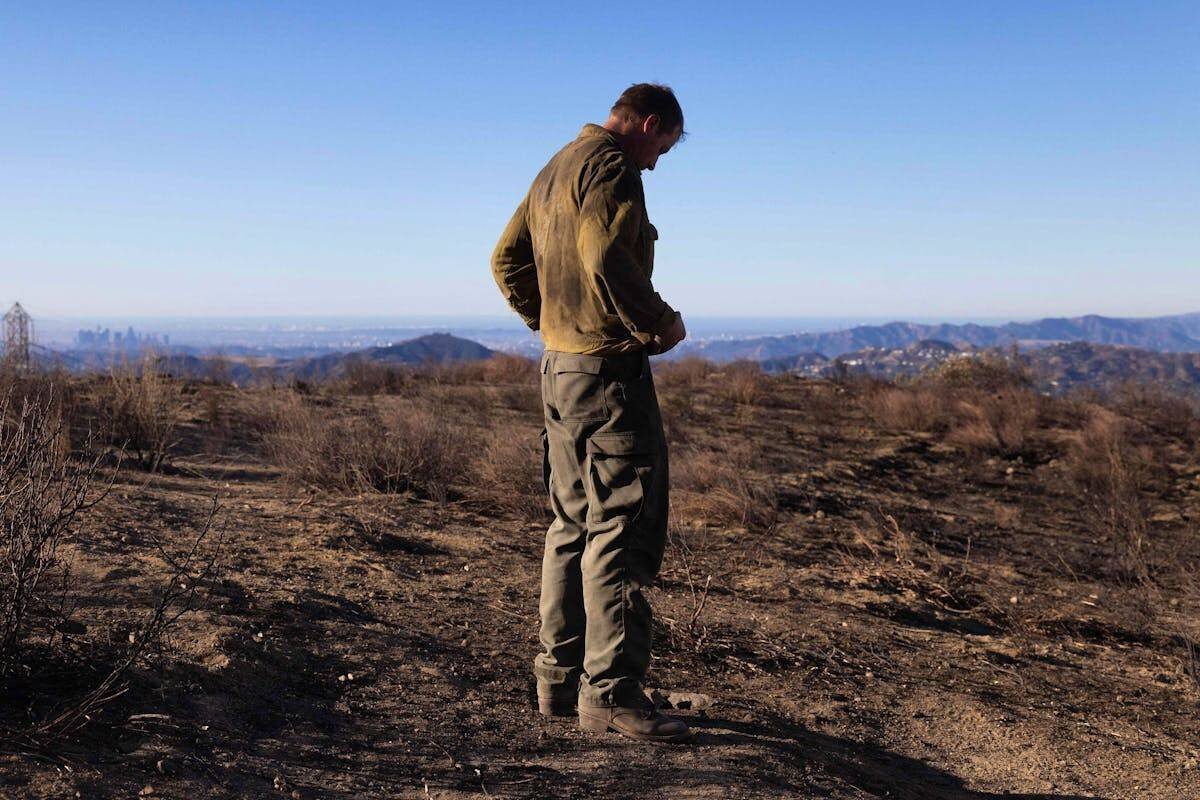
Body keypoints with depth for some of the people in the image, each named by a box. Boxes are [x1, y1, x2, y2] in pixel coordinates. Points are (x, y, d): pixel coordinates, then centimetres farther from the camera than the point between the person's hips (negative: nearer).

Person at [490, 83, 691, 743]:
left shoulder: (555, 169, 20)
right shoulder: (611, 166, -10)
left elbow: (507, 259, 23)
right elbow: (606, 257, -24)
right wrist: (662, 323, -13)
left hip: (559, 367, 10)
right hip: (608, 371, -10)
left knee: (574, 526, 14)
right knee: (623, 526, -6)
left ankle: (560, 678, 20)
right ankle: (610, 692, -3)